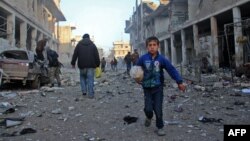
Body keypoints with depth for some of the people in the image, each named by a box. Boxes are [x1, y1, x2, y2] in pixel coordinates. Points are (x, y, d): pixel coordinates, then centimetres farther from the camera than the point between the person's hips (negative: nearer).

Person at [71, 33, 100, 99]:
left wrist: (73, 63, 9)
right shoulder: (93, 45, 8)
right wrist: (97, 64, 8)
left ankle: (84, 90, 8)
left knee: (82, 77, 20)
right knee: (90, 79, 0)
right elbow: (96, 56, 4)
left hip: (82, 65, 1)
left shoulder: (79, 44, 8)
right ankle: (91, 94, -4)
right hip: (91, 65, 0)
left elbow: (75, 54, 4)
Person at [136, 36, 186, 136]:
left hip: (158, 87, -1)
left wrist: (179, 82, -17)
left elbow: (172, 69, -10)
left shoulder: (161, 59, -9)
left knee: (158, 109, 0)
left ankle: (160, 127, 20)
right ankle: (149, 117, 35)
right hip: (147, 88, 1)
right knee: (148, 108, -2)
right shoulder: (143, 58, -6)